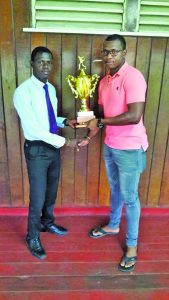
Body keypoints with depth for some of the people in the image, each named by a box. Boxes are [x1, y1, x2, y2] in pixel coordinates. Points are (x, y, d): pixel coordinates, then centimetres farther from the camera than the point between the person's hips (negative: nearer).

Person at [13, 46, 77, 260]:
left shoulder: (51, 89, 6)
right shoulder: (23, 92, -19)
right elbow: (32, 128, -25)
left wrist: (64, 121, -1)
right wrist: (63, 141, -27)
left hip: (53, 146, 7)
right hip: (37, 150, -7)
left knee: (51, 192, 22)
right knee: (38, 198, 5)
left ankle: (47, 223, 47)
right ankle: (32, 237, 30)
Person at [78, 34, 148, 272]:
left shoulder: (132, 77, -18)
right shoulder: (104, 81, 8)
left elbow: (134, 116, -28)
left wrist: (100, 122, -21)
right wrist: (90, 134, 6)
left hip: (130, 149, -8)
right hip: (110, 146, 8)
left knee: (129, 197, 6)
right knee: (115, 189, 24)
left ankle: (132, 244, 27)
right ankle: (113, 225, 46)